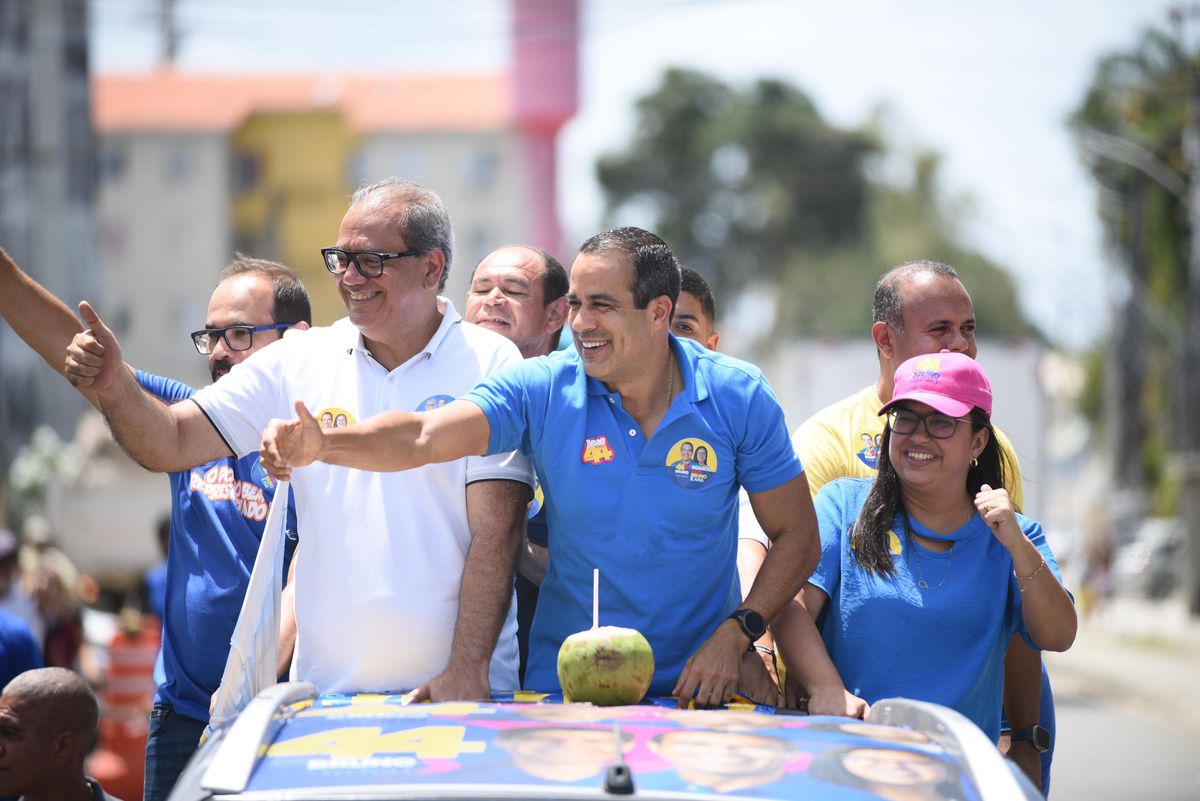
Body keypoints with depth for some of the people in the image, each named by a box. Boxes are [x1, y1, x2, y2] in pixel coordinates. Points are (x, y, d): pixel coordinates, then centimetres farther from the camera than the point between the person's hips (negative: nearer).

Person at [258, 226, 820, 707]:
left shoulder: (737, 398, -5)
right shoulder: (542, 391, -6)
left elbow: (796, 536, 2)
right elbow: (422, 438, -18)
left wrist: (737, 634, -11)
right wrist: (325, 444, -36)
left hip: (695, 684, 0)